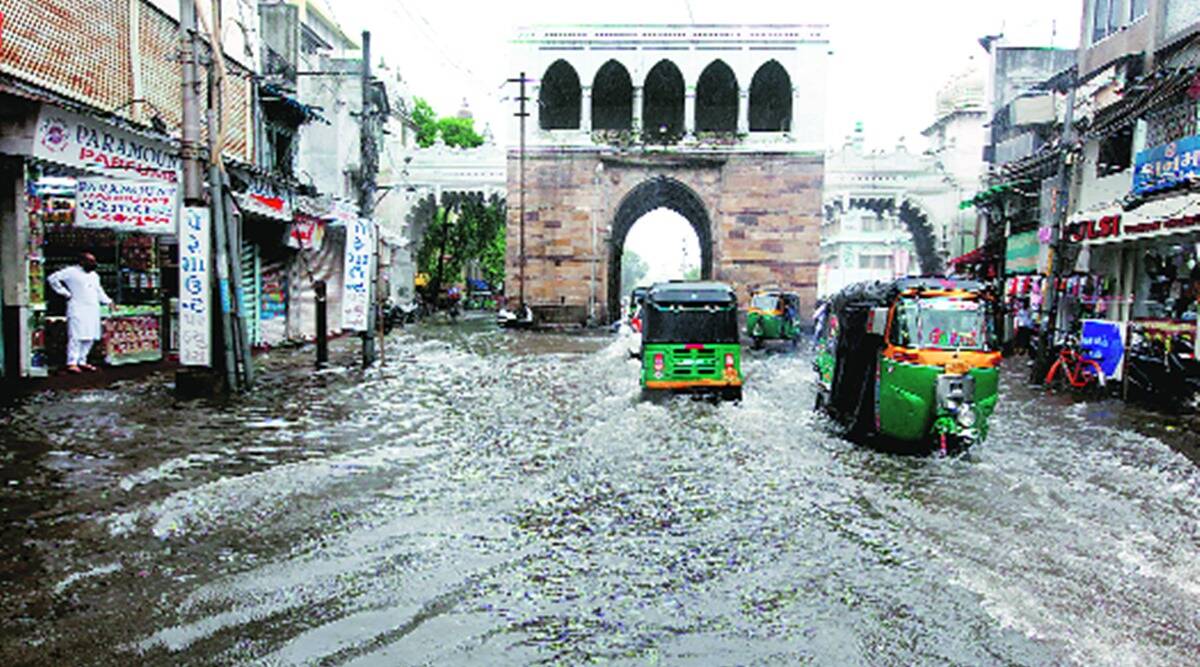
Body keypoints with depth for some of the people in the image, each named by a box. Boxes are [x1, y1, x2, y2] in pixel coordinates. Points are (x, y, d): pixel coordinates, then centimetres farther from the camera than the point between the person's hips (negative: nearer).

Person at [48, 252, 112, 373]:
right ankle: (72, 363, -11)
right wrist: (65, 292, -7)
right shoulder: (71, 272, 0)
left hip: (93, 311, 7)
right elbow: (52, 278, -5)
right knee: (76, 336, -12)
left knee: (90, 337, 5)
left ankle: (82, 361, 13)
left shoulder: (94, 275, 22)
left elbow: (99, 292, 29)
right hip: (78, 310, -7)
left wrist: (108, 302, 17)